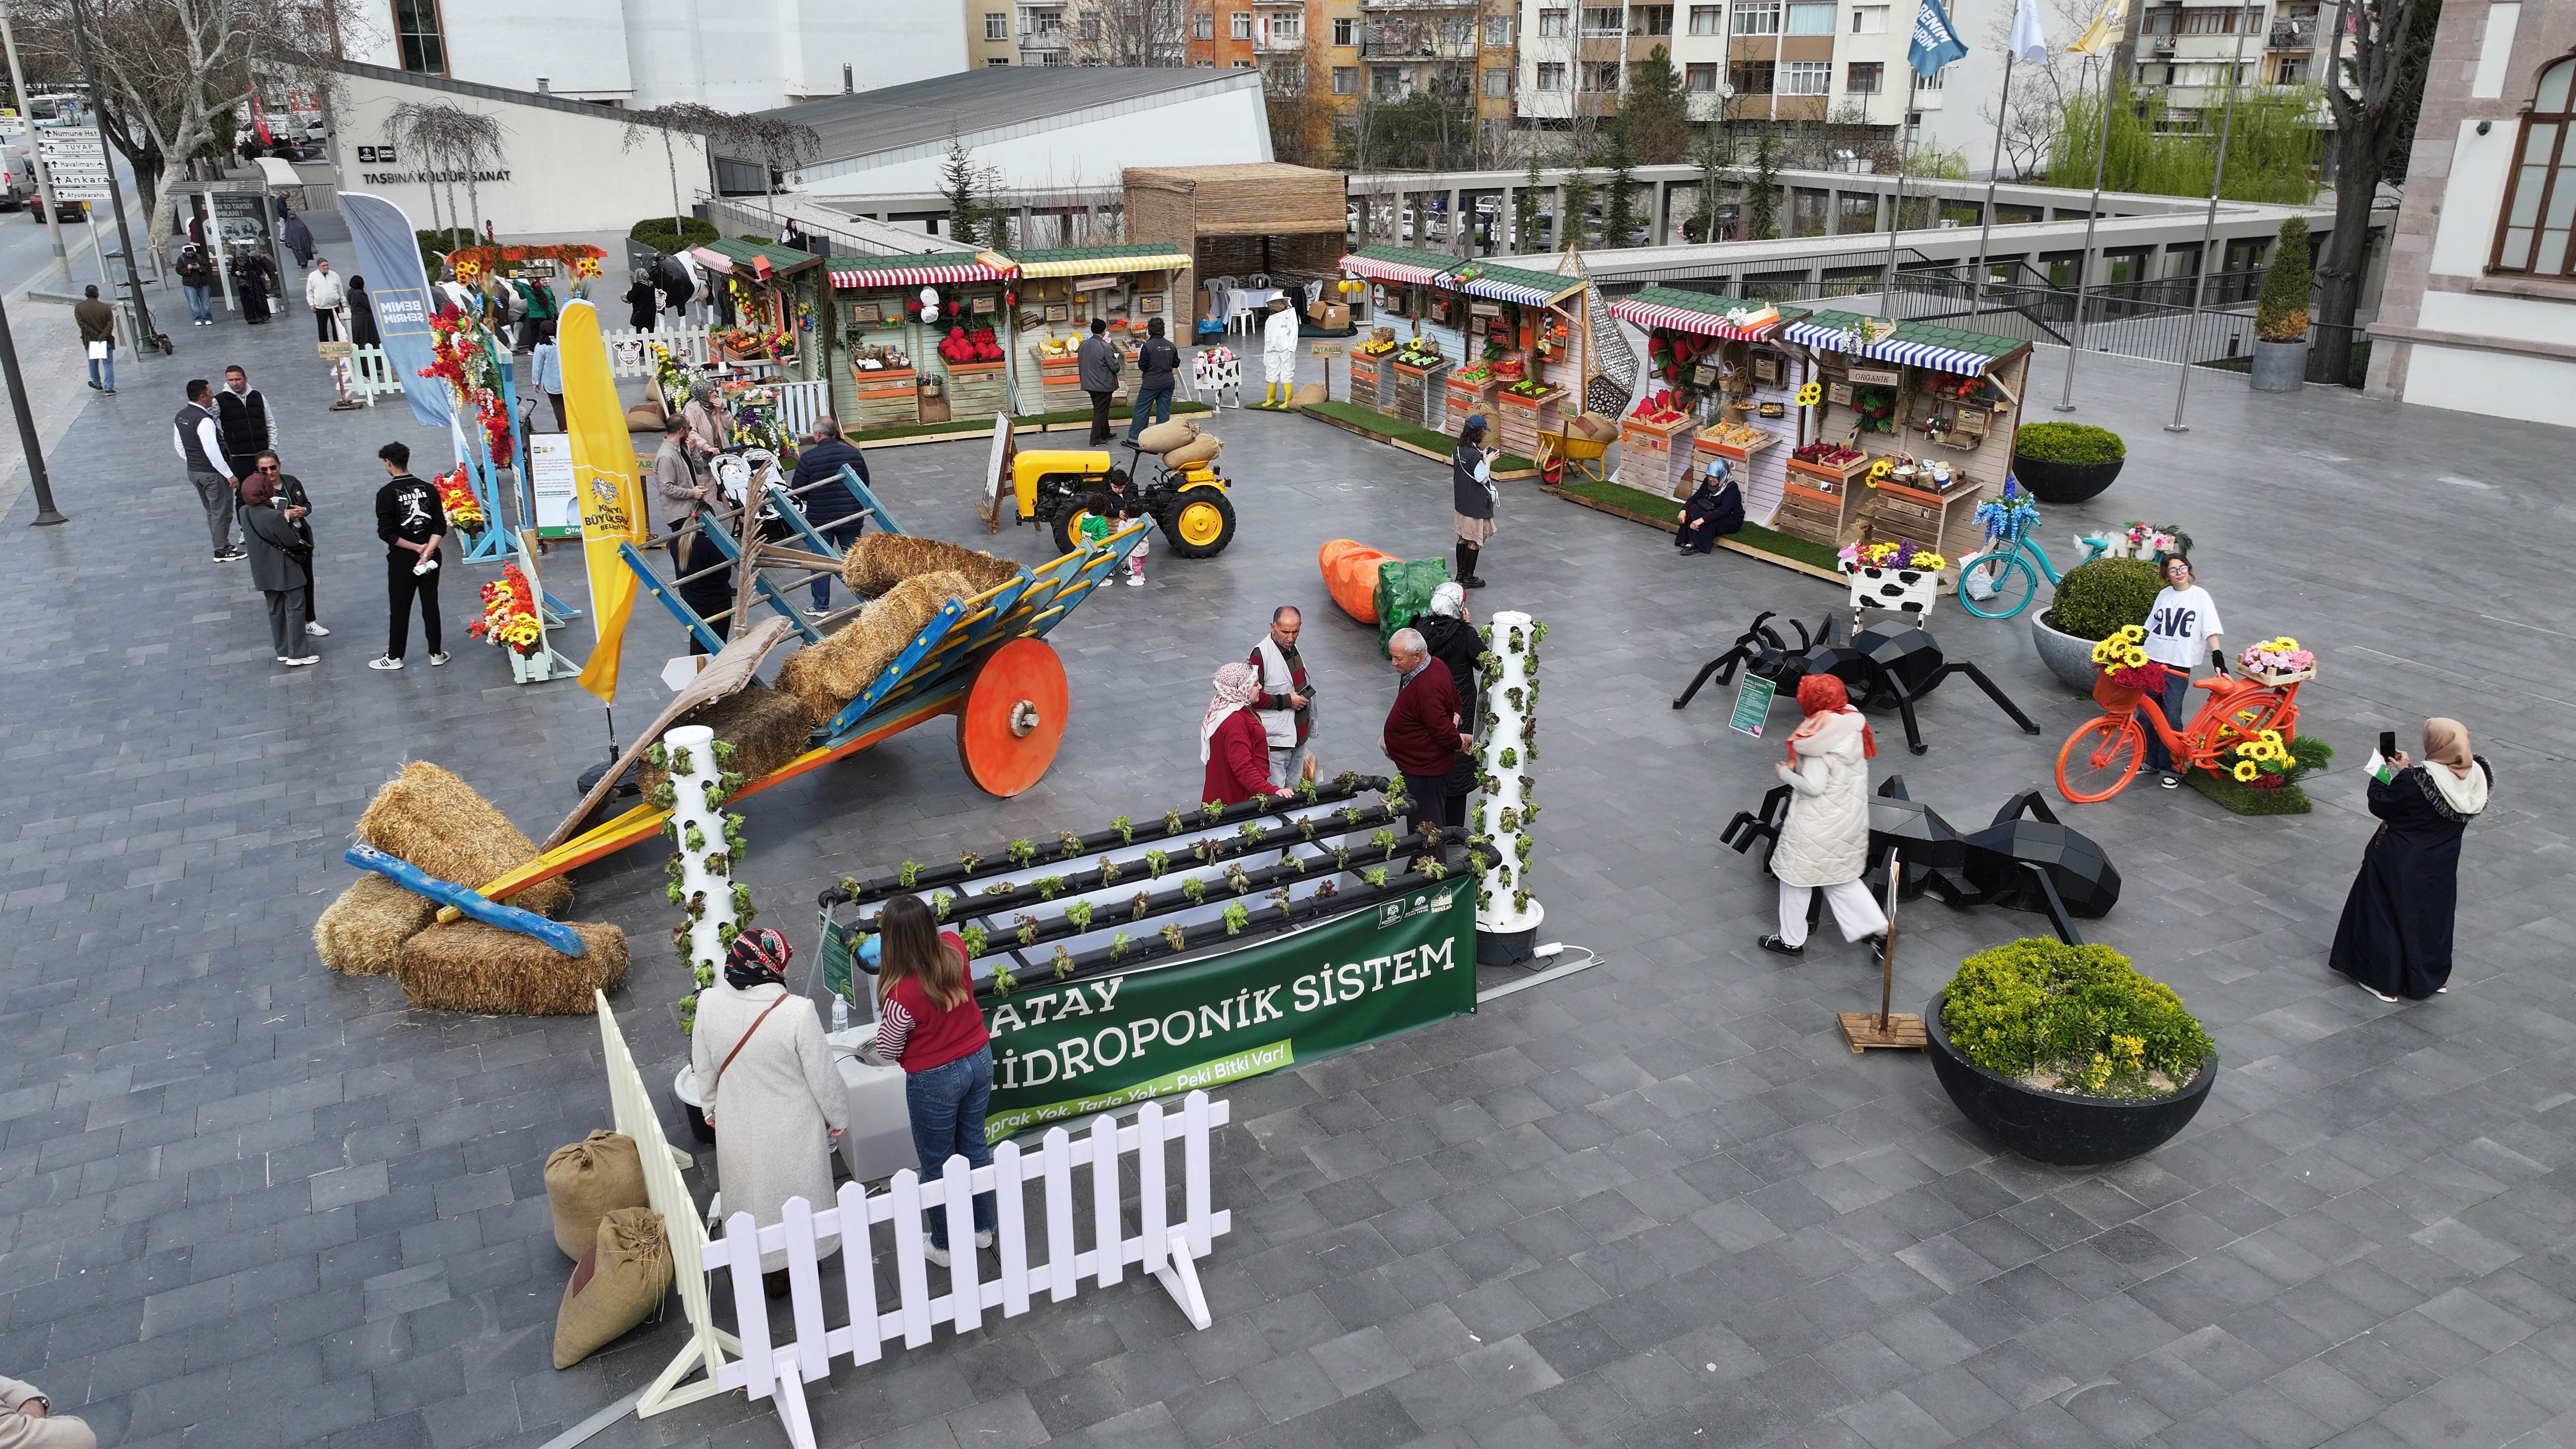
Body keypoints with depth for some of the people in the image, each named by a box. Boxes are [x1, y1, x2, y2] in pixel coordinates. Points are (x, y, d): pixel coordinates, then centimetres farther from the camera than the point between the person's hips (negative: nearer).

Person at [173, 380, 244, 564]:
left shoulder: (180, 417, 6)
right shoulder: (204, 421, -24)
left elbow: (178, 444, 15)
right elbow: (212, 451, -26)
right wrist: (229, 474, -20)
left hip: (193, 471, 9)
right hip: (212, 473, -9)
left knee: (212, 511, 20)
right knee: (222, 513, 3)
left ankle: (222, 544, 30)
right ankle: (222, 552, 9)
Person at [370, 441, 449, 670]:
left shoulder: (386, 494, -13)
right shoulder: (428, 489, -2)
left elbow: (386, 533, -17)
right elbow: (441, 525, -6)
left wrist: (416, 548, -11)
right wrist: (427, 550, -11)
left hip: (401, 559, -3)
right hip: (431, 557, 3)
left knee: (399, 608, 7)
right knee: (430, 605, 12)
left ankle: (394, 657, 16)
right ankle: (436, 654, 17)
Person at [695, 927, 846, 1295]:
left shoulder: (709, 1003, -18)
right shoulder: (797, 1012, -31)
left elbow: (703, 1068, -2)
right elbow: (824, 1077, -19)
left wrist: (711, 1108, 16)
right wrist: (837, 1117, -1)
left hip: (737, 1126, 3)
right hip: (790, 1129, -3)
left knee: (751, 1193, 26)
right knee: (794, 1195, 23)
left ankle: (763, 1269, 45)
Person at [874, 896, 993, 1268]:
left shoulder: (901, 994, -33)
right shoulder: (954, 948, -17)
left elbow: (887, 1052, -15)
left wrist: (886, 1016, -1)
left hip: (935, 1080, -6)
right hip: (978, 1061, 6)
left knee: (938, 1164, 17)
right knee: (974, 1143, 26)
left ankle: (946, 1247, 37)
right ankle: (982, 1229, 45)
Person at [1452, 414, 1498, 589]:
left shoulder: (1457, 451, 1)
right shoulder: (1475, 455, -25)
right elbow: (1483, 479, -19)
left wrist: (1483, 457, 8)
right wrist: (1488, 461, -7)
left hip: (1461, 502, 8)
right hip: (1476, 505, -8)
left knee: (1463, 538, 18)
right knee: (1474, 541, 4)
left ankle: (1461, 574, 26)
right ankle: (1469, 578, 12)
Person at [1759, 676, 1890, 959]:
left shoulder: (1818, 737, -25)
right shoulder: (1852, 722, -1)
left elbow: (1813, 786, -26)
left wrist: (1785, 773, -9)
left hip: (1818, 824, -8)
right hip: (1850, 817, 8)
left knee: (1796, 876, 10)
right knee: (1841, 877, 23)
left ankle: (1792, 940, 23)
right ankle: (1879, 928, 18)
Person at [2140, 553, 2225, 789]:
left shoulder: (2200, 596, -2)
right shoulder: (2164, 595, 10)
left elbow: (2211, 632, -5)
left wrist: (2218, 660, -15)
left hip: (2179, 666, -4)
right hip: (2151, 662, 4)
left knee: (2171, 717, -8)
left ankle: (2172, 768, 4)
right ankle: (2150, 760, 21)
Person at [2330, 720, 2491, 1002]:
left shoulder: (2414, 781, -30)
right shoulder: (2475, 777, -12)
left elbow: (2380, 805, -16)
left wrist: (2381, 775, -2)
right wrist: (2407, 770, 6)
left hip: (2399, 866, -6)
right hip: (2441, 868, 6)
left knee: (2386, 914, 12)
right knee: (2433, 916, 23)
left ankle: (2385, 981, 21)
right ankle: (2434, 978, 38)